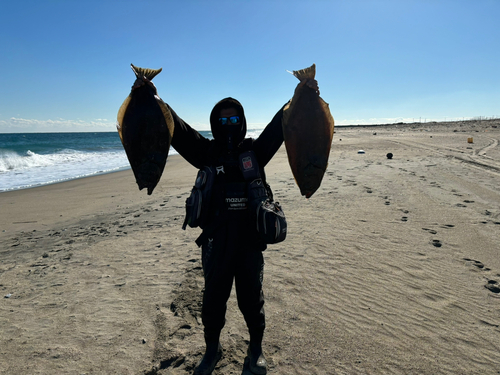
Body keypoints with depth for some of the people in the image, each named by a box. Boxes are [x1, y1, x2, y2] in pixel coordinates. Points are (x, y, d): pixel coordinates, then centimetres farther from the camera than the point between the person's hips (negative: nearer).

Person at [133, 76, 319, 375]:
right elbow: (177, 129, -5)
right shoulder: (207, 152, 1)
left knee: (252, 300, 15)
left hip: (250, 241, 0)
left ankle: (256, 348, 40)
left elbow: (279, 125, -6)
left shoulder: (255, 150, 2)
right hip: (216, 242, 1)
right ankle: (212, 349, 41)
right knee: (213, 300, 15)